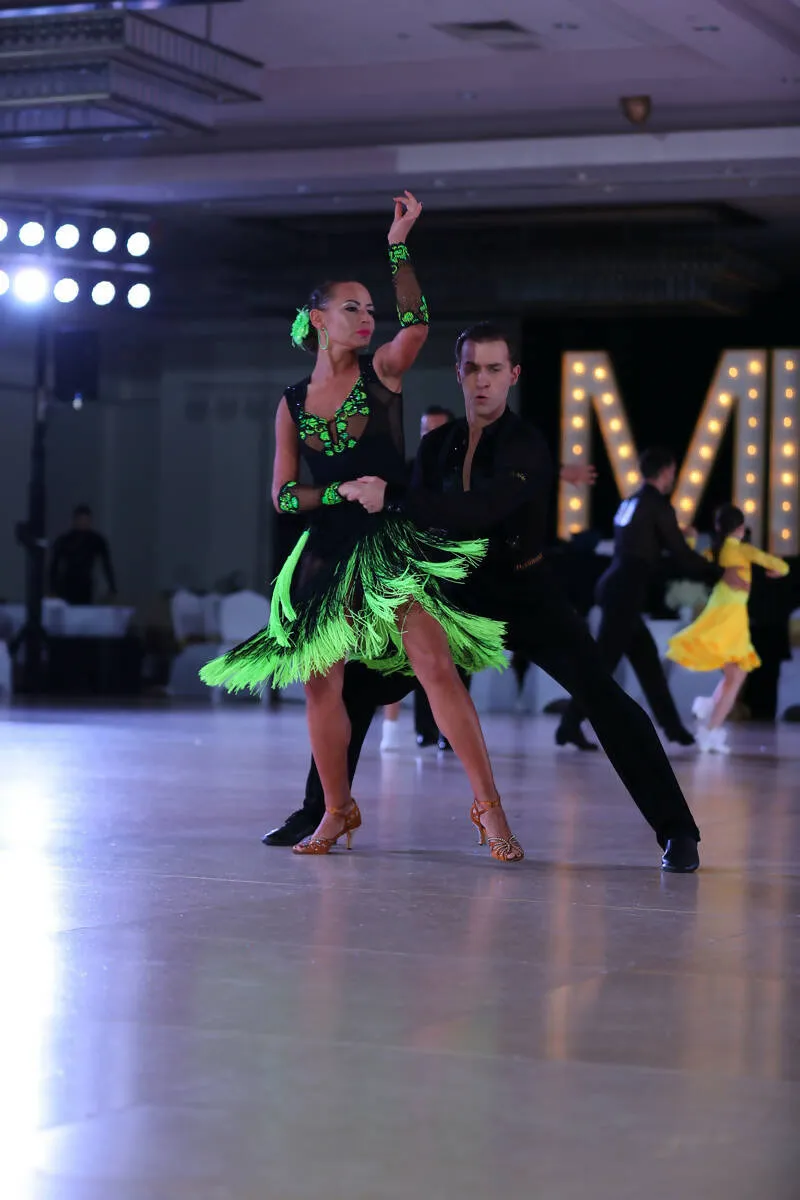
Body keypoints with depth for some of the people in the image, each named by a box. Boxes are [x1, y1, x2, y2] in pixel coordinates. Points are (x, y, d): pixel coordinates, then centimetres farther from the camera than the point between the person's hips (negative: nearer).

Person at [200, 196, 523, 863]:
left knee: (436, 666, -14)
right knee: (320, 682, 2)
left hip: (393, 543, -3)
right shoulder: (293, 403, 9)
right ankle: (338, 811, 21)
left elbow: (417, 325, -17)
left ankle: (488, 806, -11)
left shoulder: (382, 372, 4)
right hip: (328, 551, 3)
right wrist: (341, 491, -9)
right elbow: (283, 494, 7)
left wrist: (398, 247, -20)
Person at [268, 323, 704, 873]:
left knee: (601, 694, -23)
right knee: (357, 681, -2)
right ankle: (321, 811, 15)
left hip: (526, 595, -5)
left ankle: (676, 831, -16)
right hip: (459, 591, 5)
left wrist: (390, 497, -36)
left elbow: (478, 512, -34)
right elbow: (422, 522, 7)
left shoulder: (528, 447, -18)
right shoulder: (438, 445, 1)